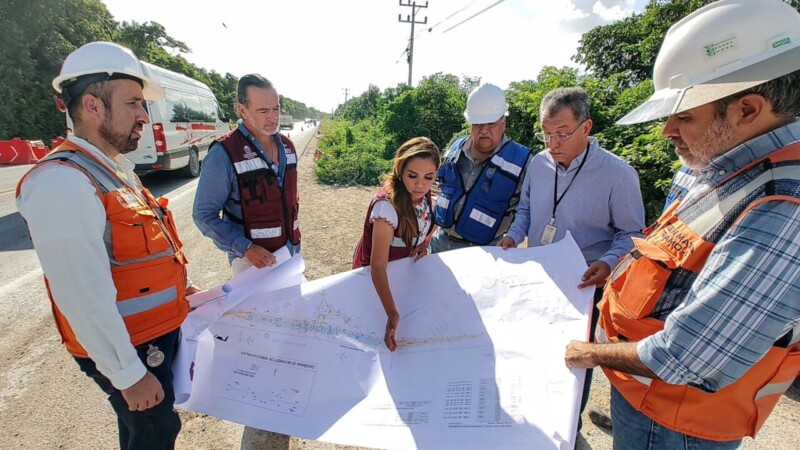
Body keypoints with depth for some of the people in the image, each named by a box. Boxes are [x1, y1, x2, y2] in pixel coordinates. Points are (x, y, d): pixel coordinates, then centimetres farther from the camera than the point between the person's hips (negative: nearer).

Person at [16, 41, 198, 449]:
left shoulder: (115, 168, 6)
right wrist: (129, 375, -21)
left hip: (160, 328, 8)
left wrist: (176, 288, 17)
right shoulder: (61, 183, -26)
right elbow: (85, 299, -27)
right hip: (128, 347, -8)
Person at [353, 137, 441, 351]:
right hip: (377, 276, -6)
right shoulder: (387, 205, -38)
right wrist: (392, 313, -48)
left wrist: (423, 244, -15)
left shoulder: (422, 192, -17)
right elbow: (378, 265, -39)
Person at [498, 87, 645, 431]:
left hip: (583, 286, -4)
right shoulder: (539, 163, -4)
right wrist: (514, 236, -7)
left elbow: (631, 234, -12)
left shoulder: (617, 174, -18)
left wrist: (607, 264, -29)